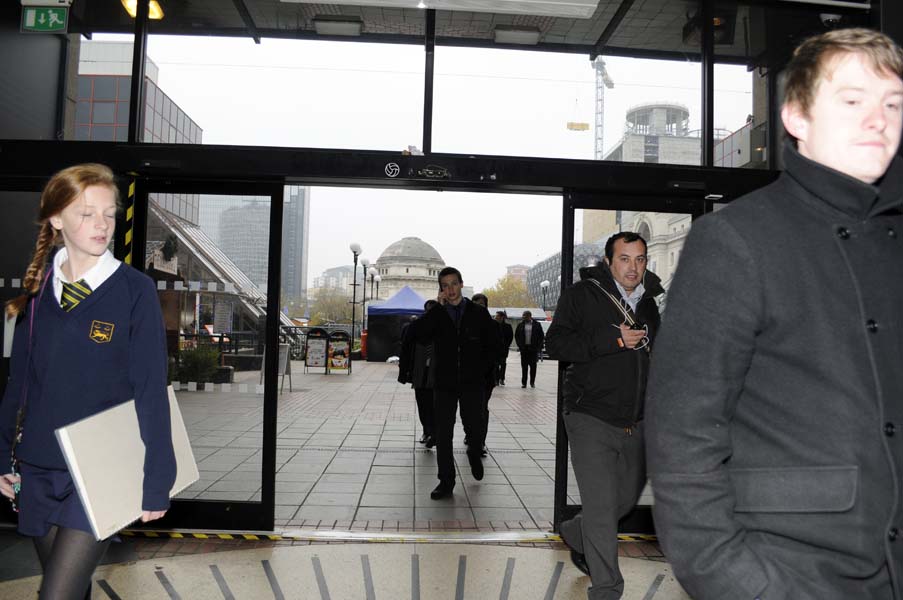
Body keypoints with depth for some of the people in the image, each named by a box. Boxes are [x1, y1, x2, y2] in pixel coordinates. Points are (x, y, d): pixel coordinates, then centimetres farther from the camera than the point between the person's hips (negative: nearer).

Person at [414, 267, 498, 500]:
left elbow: (493, 343, 9)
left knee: (476, 428, -1)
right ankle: (446, 482, 14)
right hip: (444, 383, 1)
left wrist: (484, 370, 2)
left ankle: (474, 453, 34)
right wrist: (438, 307, -14)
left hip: (473, 384, -1)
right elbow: (421, 337, -14)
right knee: (443, 434, 3)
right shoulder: (436, 314, 4)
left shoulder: (478, 313, 3)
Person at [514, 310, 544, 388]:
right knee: (524, 366, 2)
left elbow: (542, 336, 4)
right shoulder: (520, 325, 8)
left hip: (533, 348, -2)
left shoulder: (537, 325, 1)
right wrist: (519, 345, 2)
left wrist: (538, 346, -4)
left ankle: (532, 382, 11)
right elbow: (516, 336, 12)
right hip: (524, 348, 2)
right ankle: (523, 382, 6)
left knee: (533, 365, 1)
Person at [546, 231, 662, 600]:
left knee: (627, 499, 17)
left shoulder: (648, 303, 13)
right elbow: (555, 344, -15)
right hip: (592, 420, -6)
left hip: (635, 425, 7)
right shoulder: (582, 295, -5)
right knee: (602, 509, -5)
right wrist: (613, 340, -20)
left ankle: (575, 534, 44)